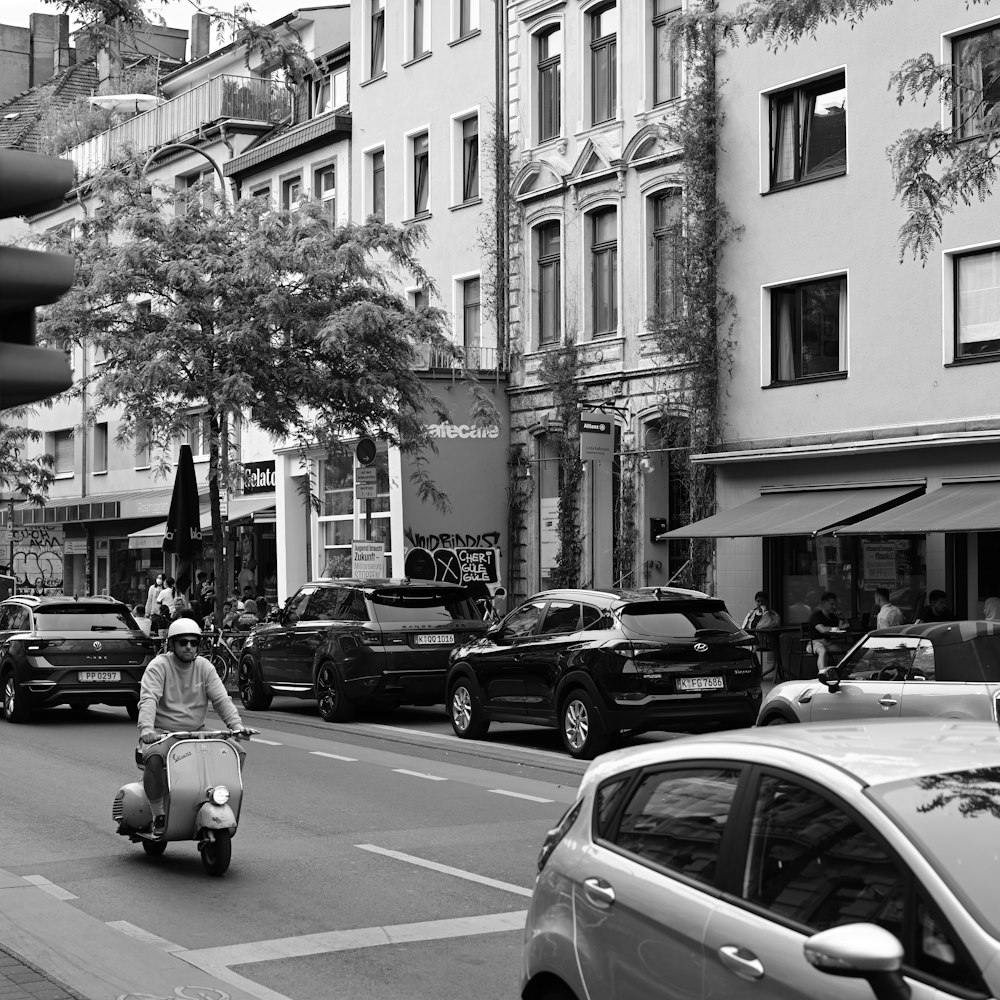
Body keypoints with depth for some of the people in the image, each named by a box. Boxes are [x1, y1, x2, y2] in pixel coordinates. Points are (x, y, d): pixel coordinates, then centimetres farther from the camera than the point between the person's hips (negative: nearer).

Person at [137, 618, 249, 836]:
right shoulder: (159, 666, -7)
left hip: (196, 733, 5)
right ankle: (159, 816, -20)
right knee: (154, 757, -37)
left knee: (237, 752, -11)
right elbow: (148, 700, -22)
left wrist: (237, 725, -17)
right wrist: (146, 729, -40)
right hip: (163, 734, -5)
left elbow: (221, 698, 0)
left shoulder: (204, 667, 8)